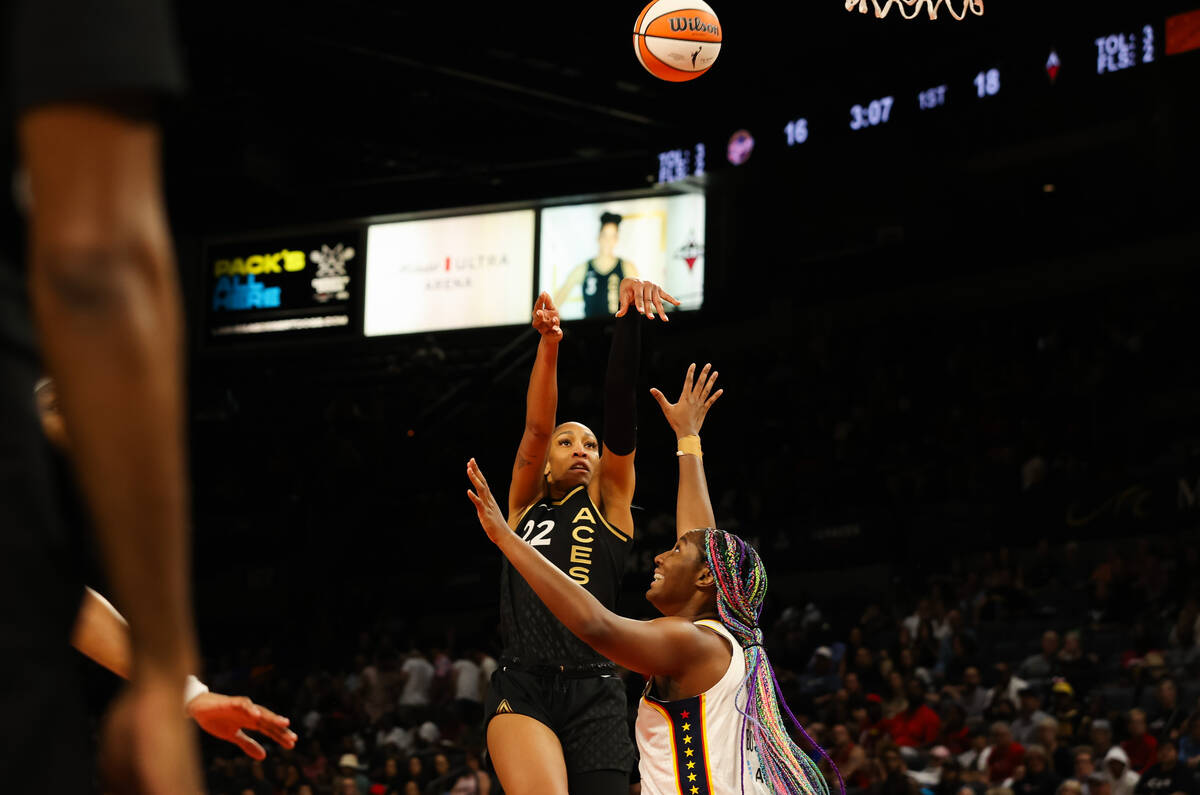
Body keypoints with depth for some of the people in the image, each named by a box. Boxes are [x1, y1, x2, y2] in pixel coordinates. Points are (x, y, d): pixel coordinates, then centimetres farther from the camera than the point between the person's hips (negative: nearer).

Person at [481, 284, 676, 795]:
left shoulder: (610, 499, 17)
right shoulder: (525, 504, 20)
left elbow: (619, 409, 5)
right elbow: (536, 428, 4)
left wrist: (630, 317, -7)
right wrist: (548, 345, -12)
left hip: (594, 697, 1)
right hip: (522, 689, -1)